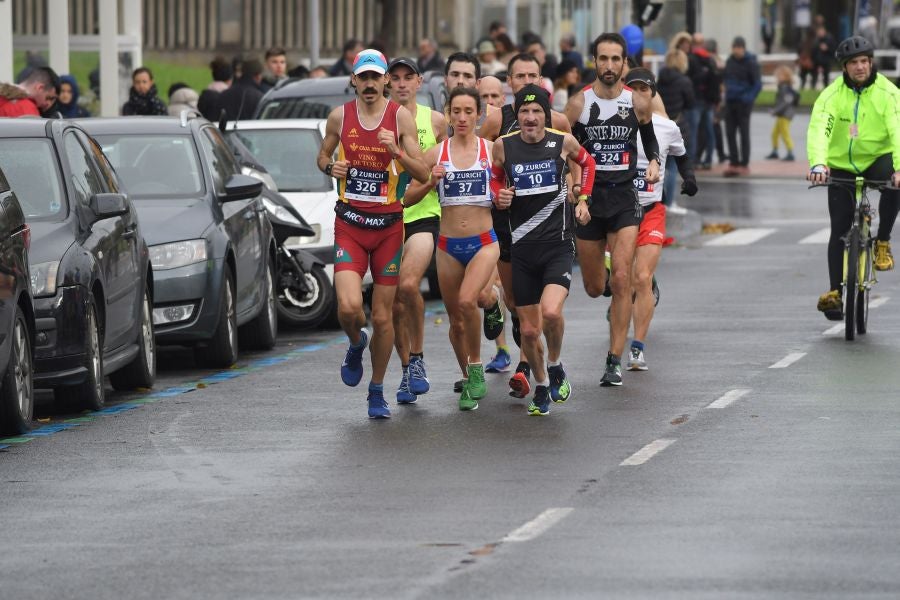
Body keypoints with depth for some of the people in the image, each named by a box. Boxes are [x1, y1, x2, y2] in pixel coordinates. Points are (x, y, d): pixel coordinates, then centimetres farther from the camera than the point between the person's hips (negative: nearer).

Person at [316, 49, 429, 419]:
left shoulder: (401, 117, -2)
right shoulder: (340, 116, 3)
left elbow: (423, 174, -4)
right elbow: (322, 155, 18)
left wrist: (397, 152, -21)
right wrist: (330, 167, -4)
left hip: (389, 224, 0)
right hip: (349, 222, 0)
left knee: (382, 316, 3)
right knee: (348, 307, -18)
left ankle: (377, 392, 20)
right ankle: (356, 344, 18)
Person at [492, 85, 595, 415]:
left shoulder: (563, 142, -3)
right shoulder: (503, 145, -1)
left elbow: (587, 162, 19)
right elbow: (495, 178, 17)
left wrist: (583, 200, 10)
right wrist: (499, 197, -4)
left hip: (558, 244, -2)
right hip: (522, 248, 2)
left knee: (551, 312, -25)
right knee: (529, 329, 5)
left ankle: (555, 368, 4)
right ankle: (541, 386, 29)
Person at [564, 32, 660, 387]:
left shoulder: (638, 104, 0)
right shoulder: (579, 103, -4)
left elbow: (649, 137, 19)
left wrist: (654, 163, 0)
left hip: (625, 199, -1)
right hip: (588, 198, 1)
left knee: (621, 279, -16)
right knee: (594, 288, 10)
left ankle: (614, 362, -12)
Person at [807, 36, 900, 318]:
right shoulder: (832, 95, -14)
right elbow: (819, 129, -28)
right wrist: (818, 164, -47)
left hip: (877, 159, 0)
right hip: (841, 166, 0)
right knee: (840, 229, -5)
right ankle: (834, 291, 5)